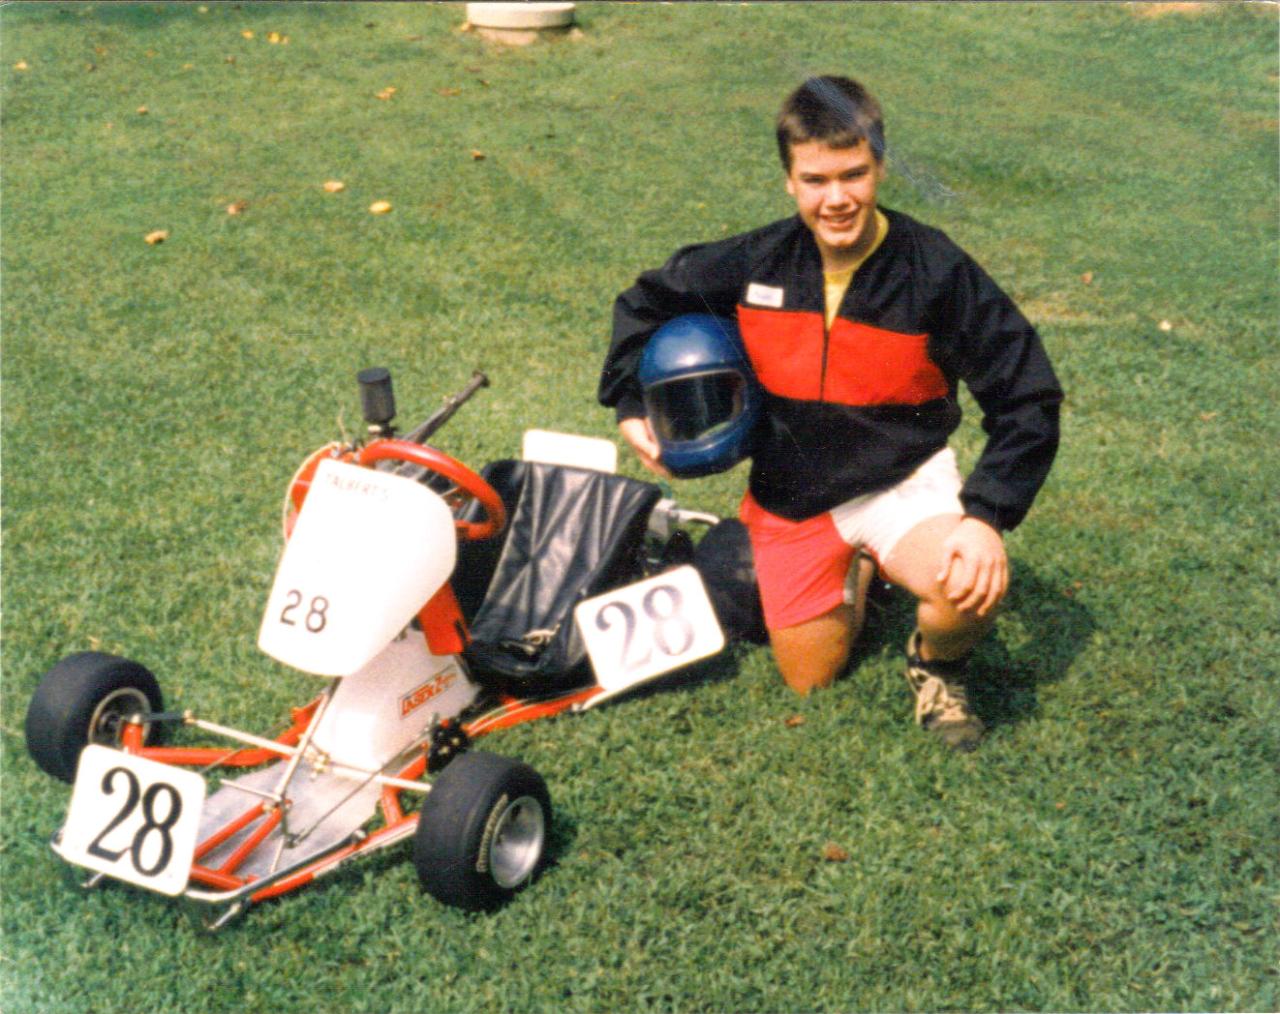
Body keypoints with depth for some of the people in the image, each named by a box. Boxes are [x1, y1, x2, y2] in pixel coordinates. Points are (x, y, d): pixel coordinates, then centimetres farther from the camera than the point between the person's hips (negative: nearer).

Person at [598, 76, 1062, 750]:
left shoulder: (936, 273, -19)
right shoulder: (755, 264, -12)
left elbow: (1028, 402, -16)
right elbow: (646, 303, 7)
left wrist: (987, 516, -27)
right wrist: (630, 402, -2)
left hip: (902, 481, -3)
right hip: (791, 496, 3)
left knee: (972, 589, -33)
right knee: (809, 680, 10)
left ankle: (937, 665, 5)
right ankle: (858, 569, 41)